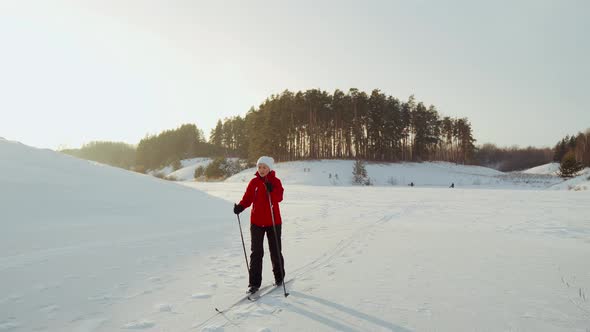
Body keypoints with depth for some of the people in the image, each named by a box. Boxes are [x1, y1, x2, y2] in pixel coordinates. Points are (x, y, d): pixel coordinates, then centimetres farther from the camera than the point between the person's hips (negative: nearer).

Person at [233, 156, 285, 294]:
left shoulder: (276, 181, -3)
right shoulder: (254, 182, 3)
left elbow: (279, 198, -16)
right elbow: (247, 198, -1)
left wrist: (271, 190, -33)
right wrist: (240, 206, -20)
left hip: (273, 221, -1)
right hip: (257, 222, 2)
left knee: (275, 251, 11)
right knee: (256, 252, 3)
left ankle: (279, 277, 30)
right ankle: (254, 282, 10)